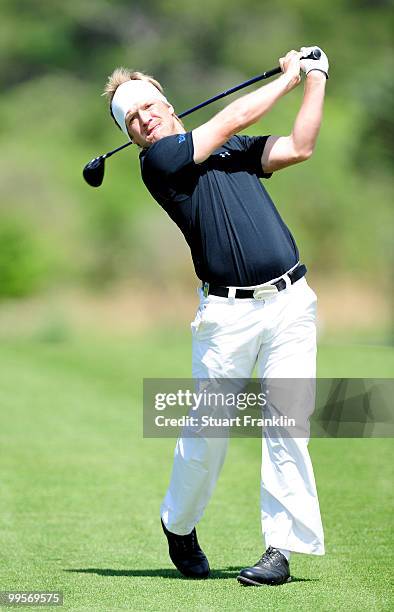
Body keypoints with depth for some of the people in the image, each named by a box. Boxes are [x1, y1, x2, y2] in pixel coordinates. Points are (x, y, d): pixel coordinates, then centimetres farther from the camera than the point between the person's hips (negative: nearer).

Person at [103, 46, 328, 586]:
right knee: (208, 426, -1)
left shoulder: (232, 150, 18)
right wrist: (288, 76, 12)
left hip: (290, 299, 4)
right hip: (227, 312, -3)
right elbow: (234, 118, -1)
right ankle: (179, 527, 23)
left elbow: (298, 147, 8)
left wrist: (316, 80, 6)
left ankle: (281, 547, -2)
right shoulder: (158, 161, 0)